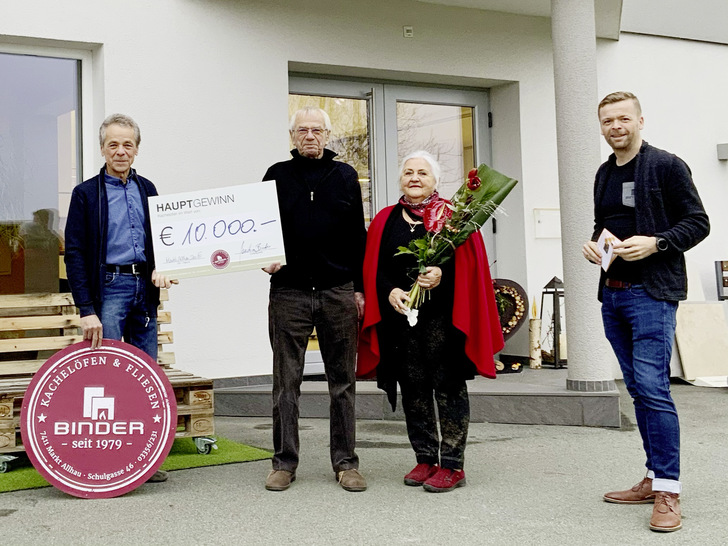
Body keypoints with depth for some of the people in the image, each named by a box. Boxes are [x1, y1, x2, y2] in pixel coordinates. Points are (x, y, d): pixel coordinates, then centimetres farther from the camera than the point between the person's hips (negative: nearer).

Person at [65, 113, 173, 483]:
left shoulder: (147, 190, 13)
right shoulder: (86, 193, -1)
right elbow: (75, 254, -6)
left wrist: (160, 268, -1)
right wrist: (86, 309, -14)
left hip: (145, 287, 5)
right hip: (109, 287, -5)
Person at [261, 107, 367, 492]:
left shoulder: (344, 176, 10)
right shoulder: (277, 176, 9)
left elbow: (358, 236, 10)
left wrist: (359, 287, 5)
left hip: (338, 290, 1)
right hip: (289, 291, 0)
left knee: (342, 381, 5)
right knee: (286, 381, 3)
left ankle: (345, 462, 13)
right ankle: (284, 462, 13)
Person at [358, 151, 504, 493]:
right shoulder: (385, 221, 13)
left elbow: (468, 262, -4)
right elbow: (374, 268, 9)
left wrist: (442, 275, -21)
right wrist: (390, 291, -9)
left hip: (443, 317, -3)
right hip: (400, 318, 4)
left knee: (447, 388, -2)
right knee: (413, 389, 7)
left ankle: (452, 465, 3)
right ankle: (426, 458, 18)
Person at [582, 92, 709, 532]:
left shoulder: (667, 166, -4)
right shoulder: (604, 174, 16)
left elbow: (698, 223, -5)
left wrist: (655, 243, -19)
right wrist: (593, 244, 6)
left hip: (652, 293, -7)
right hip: (613, 294, 7)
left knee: (653, 387, -14)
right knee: (638, 390, 11)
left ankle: (668, 492, -8)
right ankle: (654, 478, 20)